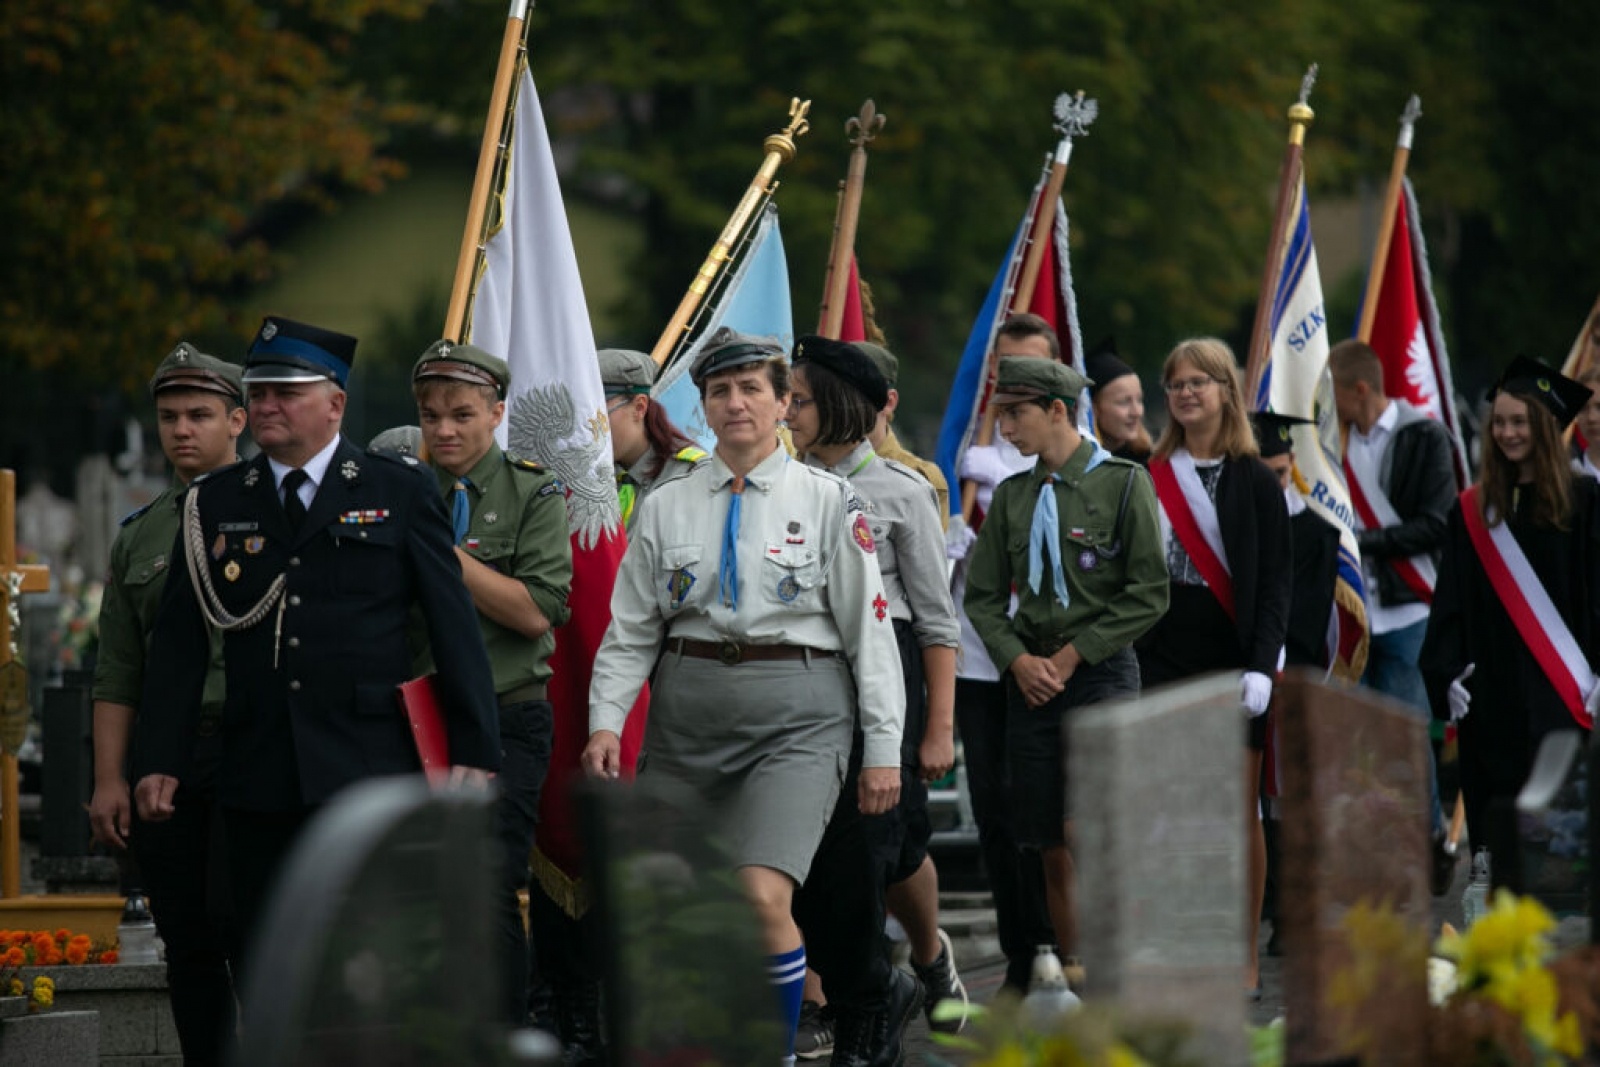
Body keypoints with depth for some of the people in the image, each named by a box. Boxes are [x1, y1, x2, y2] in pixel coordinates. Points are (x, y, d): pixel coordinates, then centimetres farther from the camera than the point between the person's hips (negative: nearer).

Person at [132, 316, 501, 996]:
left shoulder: (401, 491, 6)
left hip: (370, 778, -3)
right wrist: (159, 761, 3)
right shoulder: (214, 503, 13)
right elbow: (179, 640, 11)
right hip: (257, 781, 3)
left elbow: (454, 626, 3)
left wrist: (473, 753, -3)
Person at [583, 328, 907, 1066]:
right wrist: (605, 720, -6)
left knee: (764, 897, -20)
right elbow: (630, 629, 10)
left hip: (797, 714, -4)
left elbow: (869, 626, 2)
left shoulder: (826, 502, 2)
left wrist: (882, 749, -2)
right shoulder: (665, 508, 10)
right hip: (691, 713, 4)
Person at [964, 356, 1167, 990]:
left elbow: (1150, 593, -6)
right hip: (1030, 679, 5)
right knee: (1051, 847, 4)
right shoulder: (1012, 496, 11)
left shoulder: (1123, 483, -2)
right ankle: (1070, 974, 10)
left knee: (1084, 828, -19)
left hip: (1103, 671, -5)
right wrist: (1018, 659, -5)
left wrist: (1070, 655, -9)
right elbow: (982, 594, 13)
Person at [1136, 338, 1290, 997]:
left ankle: (1247, 958, 6)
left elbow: (1276, 580, -3)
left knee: (1241, 812, 0)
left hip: (1233, 658, -2)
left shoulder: (1254, 481, 1)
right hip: (1164, 659, 3)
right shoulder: (1149, 479, 9)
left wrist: (1261, 665, -13)